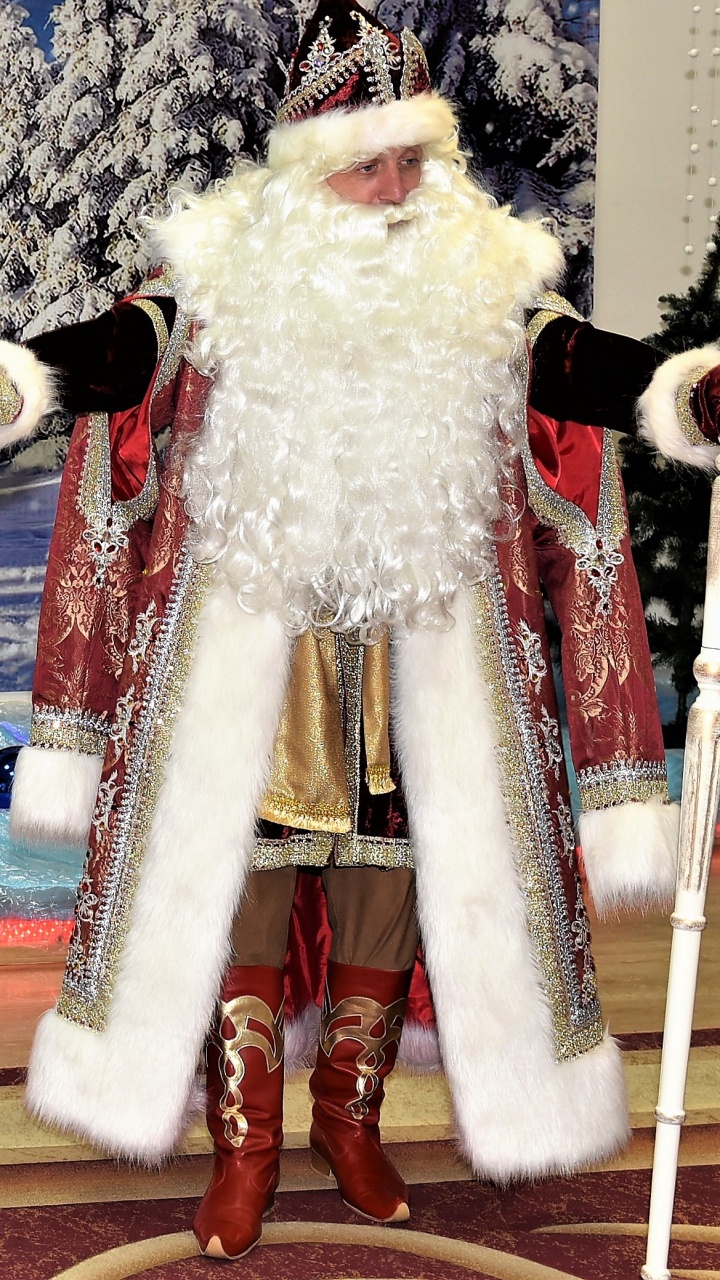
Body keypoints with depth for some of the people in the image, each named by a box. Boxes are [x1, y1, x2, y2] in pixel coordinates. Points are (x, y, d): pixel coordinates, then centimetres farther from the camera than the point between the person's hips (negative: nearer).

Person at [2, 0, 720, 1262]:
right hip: (252, 624, -1)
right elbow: (127, 344, -7)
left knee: (394, 875, 7)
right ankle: (244, 1141, 17)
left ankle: (350, 1118, 28)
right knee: (234, 868, 1)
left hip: (419, 633, 2)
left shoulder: (481, 277, 4)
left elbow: (571, 361, -7)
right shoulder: (233, 267, 1)